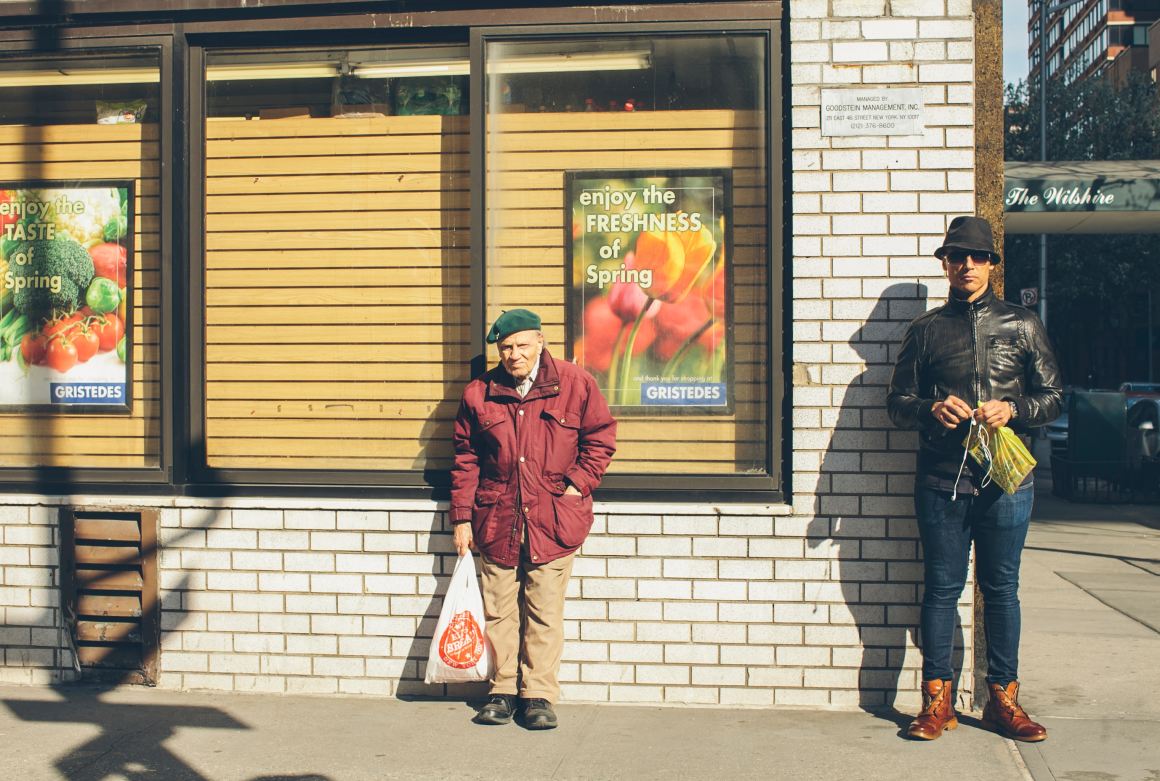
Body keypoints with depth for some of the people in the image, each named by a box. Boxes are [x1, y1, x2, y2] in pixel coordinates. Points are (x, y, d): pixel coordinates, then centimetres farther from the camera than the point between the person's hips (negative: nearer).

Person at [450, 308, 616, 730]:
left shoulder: (575, 383, -1)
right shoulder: (479, 393, 4)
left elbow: (601, 437, 7)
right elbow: (465, 458, 9)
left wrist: (578, 484, -4)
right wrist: (462, 517, 7)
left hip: (552, 519, -2)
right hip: (496, 521, 2)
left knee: (545, 613, 2)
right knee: (499, 611, 6)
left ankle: (539, 695, 12)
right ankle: (503, 692, 19)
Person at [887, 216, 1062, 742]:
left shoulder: (1022, 325, 10)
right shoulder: (925, 330, 9)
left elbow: (1052, 397, 10)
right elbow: (898, 403, 9)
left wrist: (1012, 410, -9)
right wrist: (933, 409, -12)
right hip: (942, 481, 0)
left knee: (1001, 589, 7)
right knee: (942, 588, 3)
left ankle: (1003, 699, 17)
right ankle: (937, 700, 11)